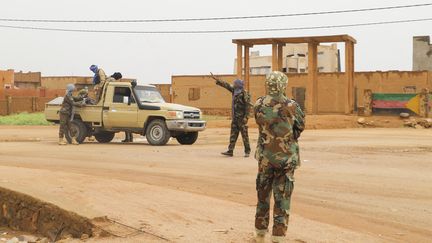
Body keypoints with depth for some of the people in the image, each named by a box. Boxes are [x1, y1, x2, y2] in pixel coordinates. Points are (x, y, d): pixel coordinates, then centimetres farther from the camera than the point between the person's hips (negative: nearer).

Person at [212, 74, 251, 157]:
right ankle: (230, 151, 6)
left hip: (241, 118, -8)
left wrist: (246, 117, -22)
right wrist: (216, 79, 16)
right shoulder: (234, 91, 8)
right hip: (235, 117, 8)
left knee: (244, 135, 0)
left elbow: (247, 106, -17)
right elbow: (226, 85, 16)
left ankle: (247, 151, 8)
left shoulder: (244, 94, -14)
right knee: (233, 135, 6)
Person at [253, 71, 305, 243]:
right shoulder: (291, 106, -13)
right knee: (282, 198, 2)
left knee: (263, 195, 17)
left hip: (265, 157, 3)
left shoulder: (259, 105, -7)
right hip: (286, 158, -3)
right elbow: (301, 126, 2)